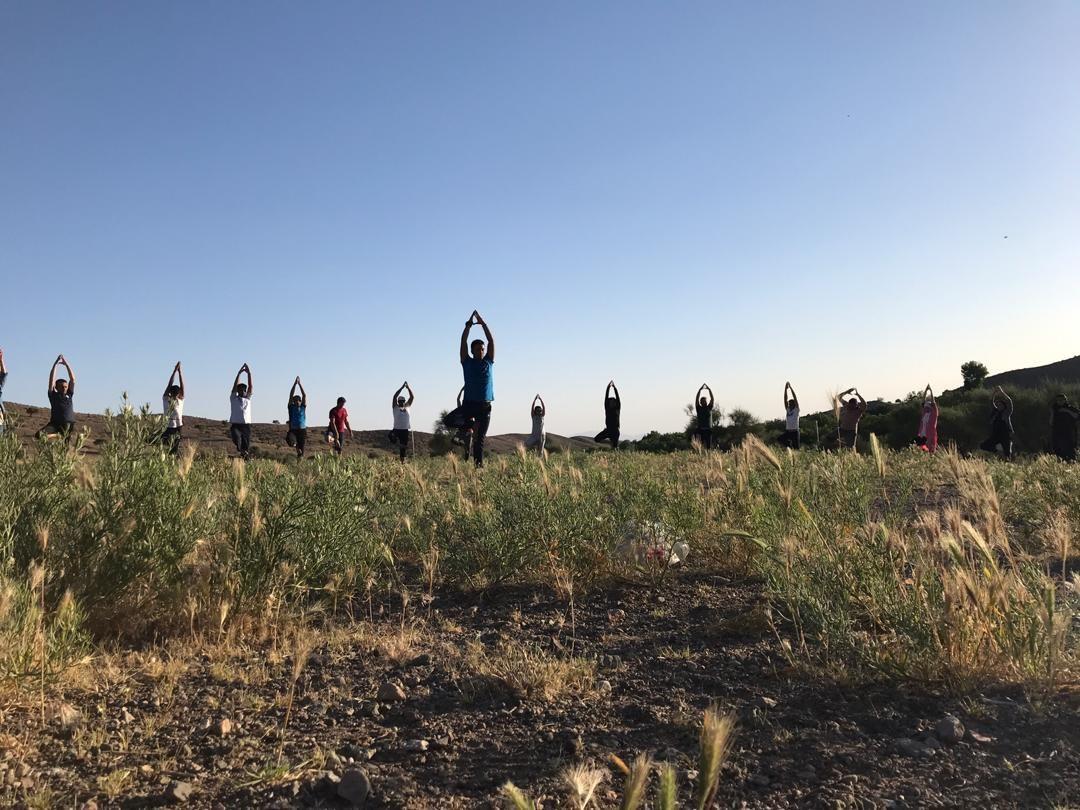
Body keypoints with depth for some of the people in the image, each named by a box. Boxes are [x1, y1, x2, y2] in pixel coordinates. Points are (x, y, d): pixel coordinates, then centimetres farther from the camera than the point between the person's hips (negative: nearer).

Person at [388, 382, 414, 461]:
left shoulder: (407, 406, 14)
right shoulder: (395, 407, 5)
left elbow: (412, 397, 8)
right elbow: (394, 397, -7)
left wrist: (408, 387, -4)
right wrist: (402, 387, -11)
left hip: (406, 430, 3)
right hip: (397, 429, -3)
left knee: (404, 448, 2)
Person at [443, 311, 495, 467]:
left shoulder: (488, 362, 9)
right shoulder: (467, 362, 6)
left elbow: (491, 341, 3)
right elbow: (463, 342, 0)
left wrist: (483, 323, 0)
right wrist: (468, 325, -3)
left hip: (485, 406, 0)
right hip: (469, 403, 0)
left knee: (480, 439, 0)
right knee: (448, 421, -20)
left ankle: (479, 464, 5)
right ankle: (468, 425, 4)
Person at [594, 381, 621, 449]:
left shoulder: (617, 408, 3)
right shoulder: (607, 408, 6)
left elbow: (617, 397, -3)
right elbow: (606, 397, 3)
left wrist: (614, 387, -4)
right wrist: (608, 387, -1)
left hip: (615, 430, -3)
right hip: (608, 429, 3)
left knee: (615, 447, -6)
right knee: (596, 439, -8)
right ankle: (610, 440, 11)